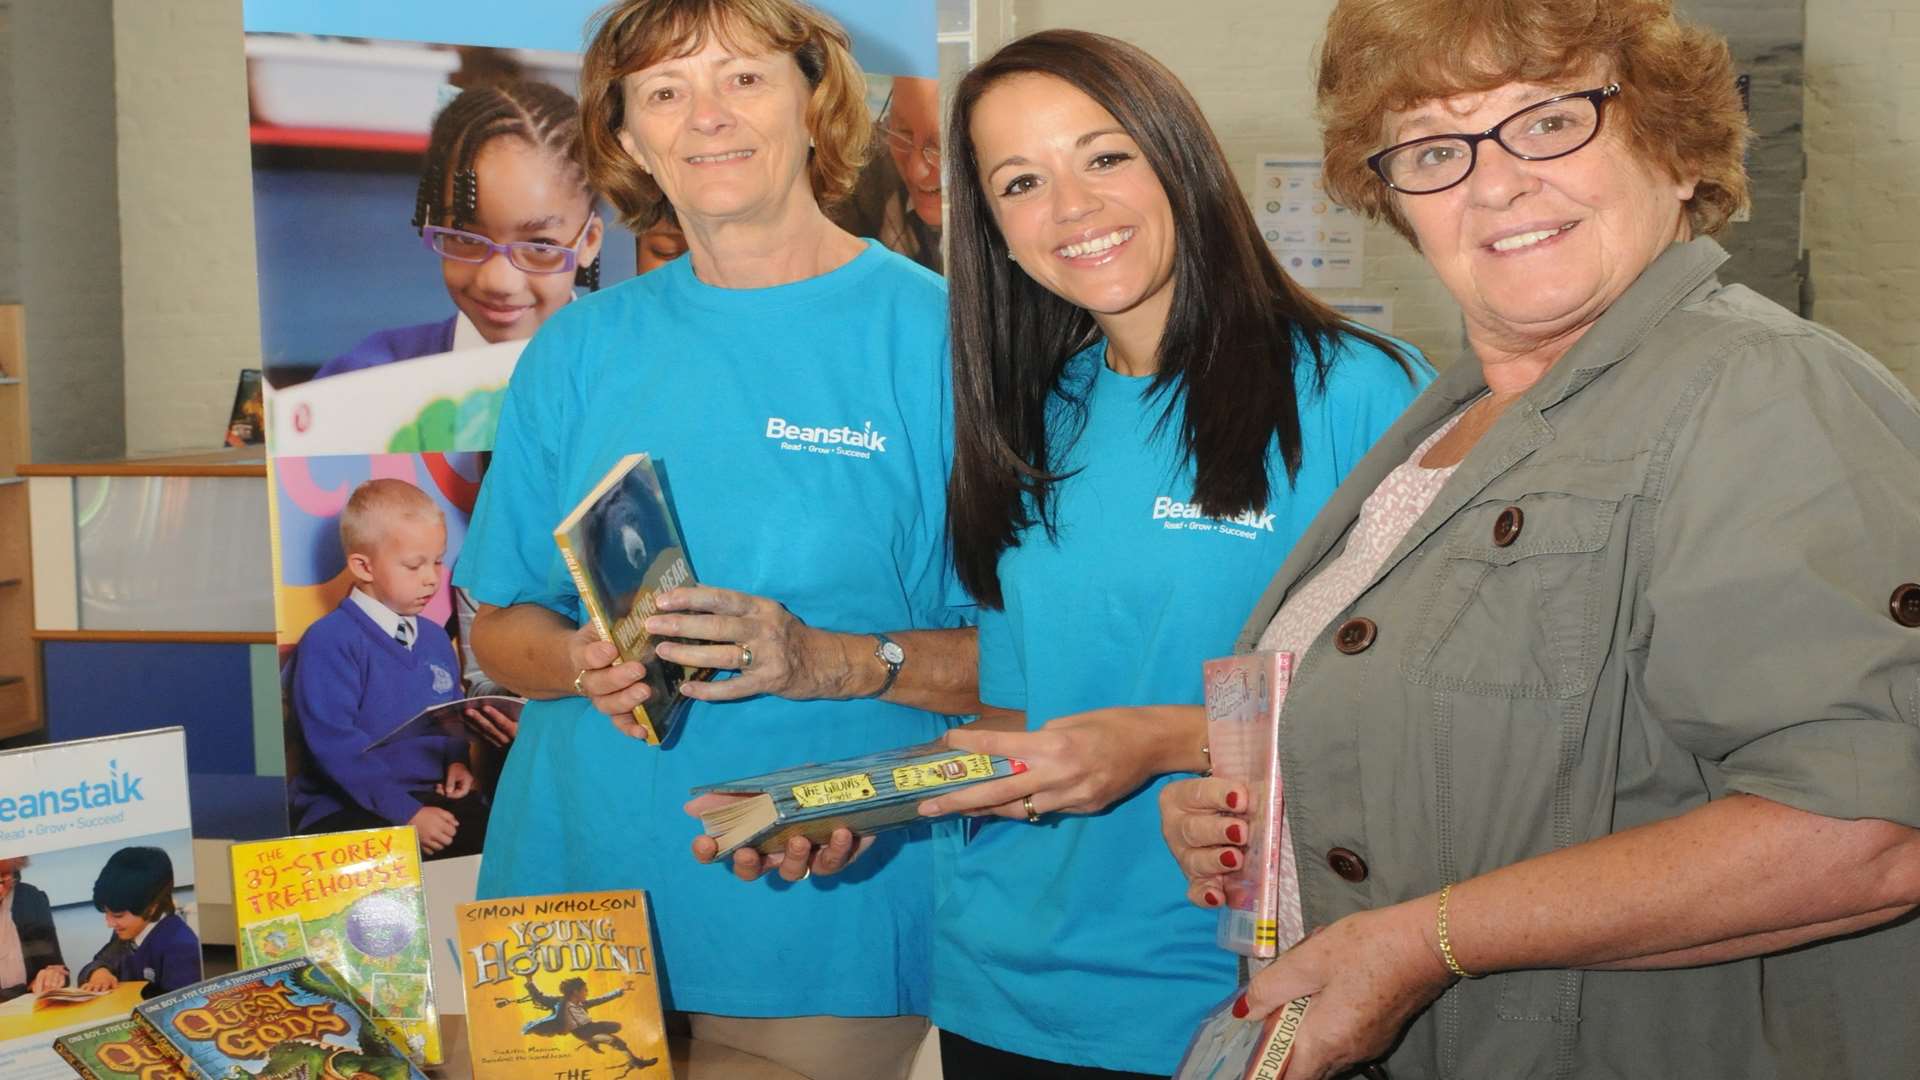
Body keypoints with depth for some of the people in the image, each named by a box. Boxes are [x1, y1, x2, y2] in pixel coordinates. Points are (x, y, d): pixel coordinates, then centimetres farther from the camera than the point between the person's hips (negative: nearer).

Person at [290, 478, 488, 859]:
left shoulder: (435, 638, 17)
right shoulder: (329, 642, -7)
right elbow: (334, 742, -15)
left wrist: (457, 760, 4)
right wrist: (406, 813, -19)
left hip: (435, 799, 7)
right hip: (350, 811, -6)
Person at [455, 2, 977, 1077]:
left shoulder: (942, 336, -6)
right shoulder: (580, 351, 6)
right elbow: (499, 622, 9)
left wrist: (831, 662, -23)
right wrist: (583, 663, -12)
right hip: (573, 890, 4)